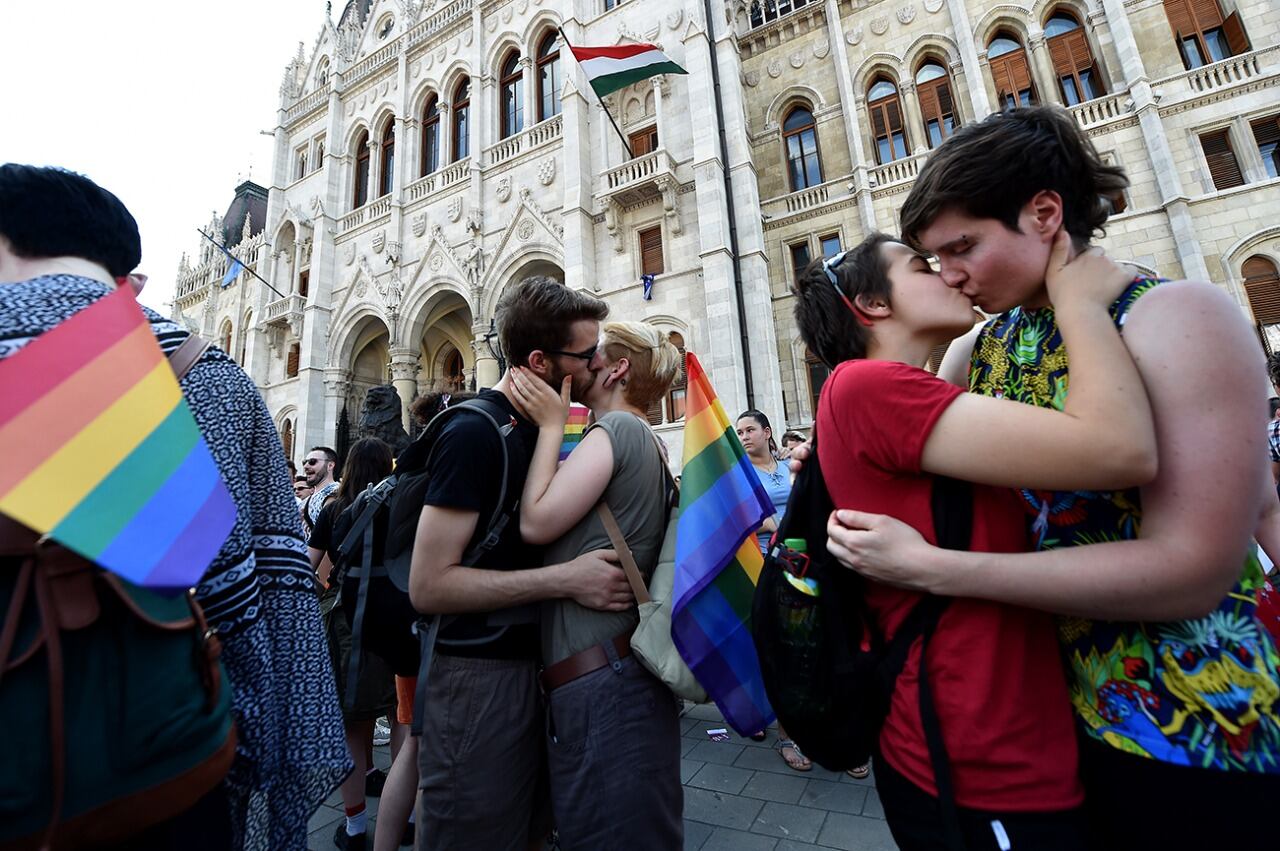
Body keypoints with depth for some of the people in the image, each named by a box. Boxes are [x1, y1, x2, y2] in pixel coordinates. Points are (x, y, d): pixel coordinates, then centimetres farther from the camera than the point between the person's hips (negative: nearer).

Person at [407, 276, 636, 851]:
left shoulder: (536, 427, 7)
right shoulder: (474, 432, -20)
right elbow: (428, 586, -21)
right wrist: (565, 579, -25)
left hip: (532, 664, 8)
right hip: (479, 675, -8)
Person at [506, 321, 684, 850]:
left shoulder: (616, 429, -14)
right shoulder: (651, 442, 15)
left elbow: (536, 522, -17)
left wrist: (551, 426, -7)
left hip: (596, 681, -9)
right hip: (626, 668, 9)